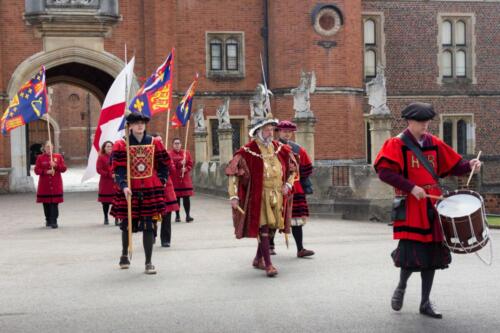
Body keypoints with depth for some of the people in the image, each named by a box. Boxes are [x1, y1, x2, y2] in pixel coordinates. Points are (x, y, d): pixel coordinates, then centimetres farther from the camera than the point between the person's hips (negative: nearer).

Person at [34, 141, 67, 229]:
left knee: (55, 203, -8)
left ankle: (54, 221, -6)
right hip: (44, 185, 0)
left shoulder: (58, 157, 8)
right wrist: (46, 171, -15)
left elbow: (64, 168, 3)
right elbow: (36, 170, -1)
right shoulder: (40, 158, 5)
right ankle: (48, 220, 20)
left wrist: (55, 166, -13)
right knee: (46, 203, 5)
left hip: (56, 185, 0)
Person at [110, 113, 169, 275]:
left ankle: (148, 263, 5)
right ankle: (124, 255, 37)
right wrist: (123, 186, -22)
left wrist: (161, 181, 5)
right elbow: (118, 168, -9)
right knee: (128, 224, 11)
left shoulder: (155, 143, 4)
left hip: (151, 190, 1)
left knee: (149, 226, -2)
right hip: (130, 191, -1)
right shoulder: (121, 145, -4)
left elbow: (164, 164, 13)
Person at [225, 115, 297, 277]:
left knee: (269, 227, 14)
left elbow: (292, 167, 19)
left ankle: (258, 259, 31)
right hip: (259, 195, -6)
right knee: (263, 228, -10)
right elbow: (233, 173, -9)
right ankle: (268, 264, -7)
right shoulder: (247, 151, -10)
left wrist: (288, 184, 3)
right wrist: (233, 196, -14)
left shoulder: (280, 148, 6)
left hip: (277, 195, 6)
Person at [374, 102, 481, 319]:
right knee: (412, 253, -12)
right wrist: (411, 187, -23)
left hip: (432, 206, 5)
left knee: (432, 254, 6)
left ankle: (425, 303, 17)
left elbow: (453, 165, 15)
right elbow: (384, 172, -18)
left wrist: (469, 166, -7)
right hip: (410, 208, -5)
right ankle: (401, 287, 18)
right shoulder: (396, 144, -6)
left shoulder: (434, 143, 11)